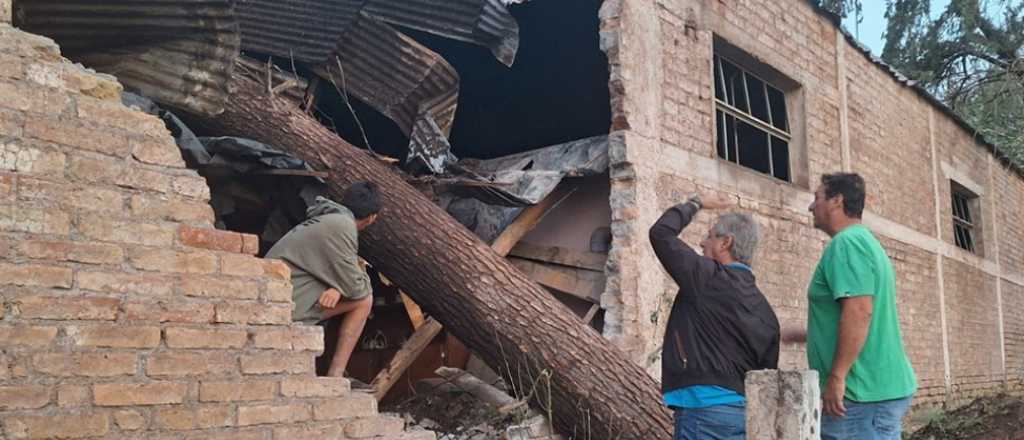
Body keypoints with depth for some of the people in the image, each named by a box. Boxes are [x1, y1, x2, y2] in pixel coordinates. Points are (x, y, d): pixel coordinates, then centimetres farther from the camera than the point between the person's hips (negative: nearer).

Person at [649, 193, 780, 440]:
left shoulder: (710, 279, -7)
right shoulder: (765, 309, 14)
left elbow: (661, 232, -4)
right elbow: (767, 373, 14)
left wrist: (695, 204, 11)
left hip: (705, 409, -8)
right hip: (747, 411, 8)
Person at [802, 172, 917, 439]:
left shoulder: (846, 242, -13)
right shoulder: (865, 241, 19)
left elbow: (859, 311, -24)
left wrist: (836, 377, -23)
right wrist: (809, 335, 29)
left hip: (864, 392, -10)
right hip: (882, 387, 10)